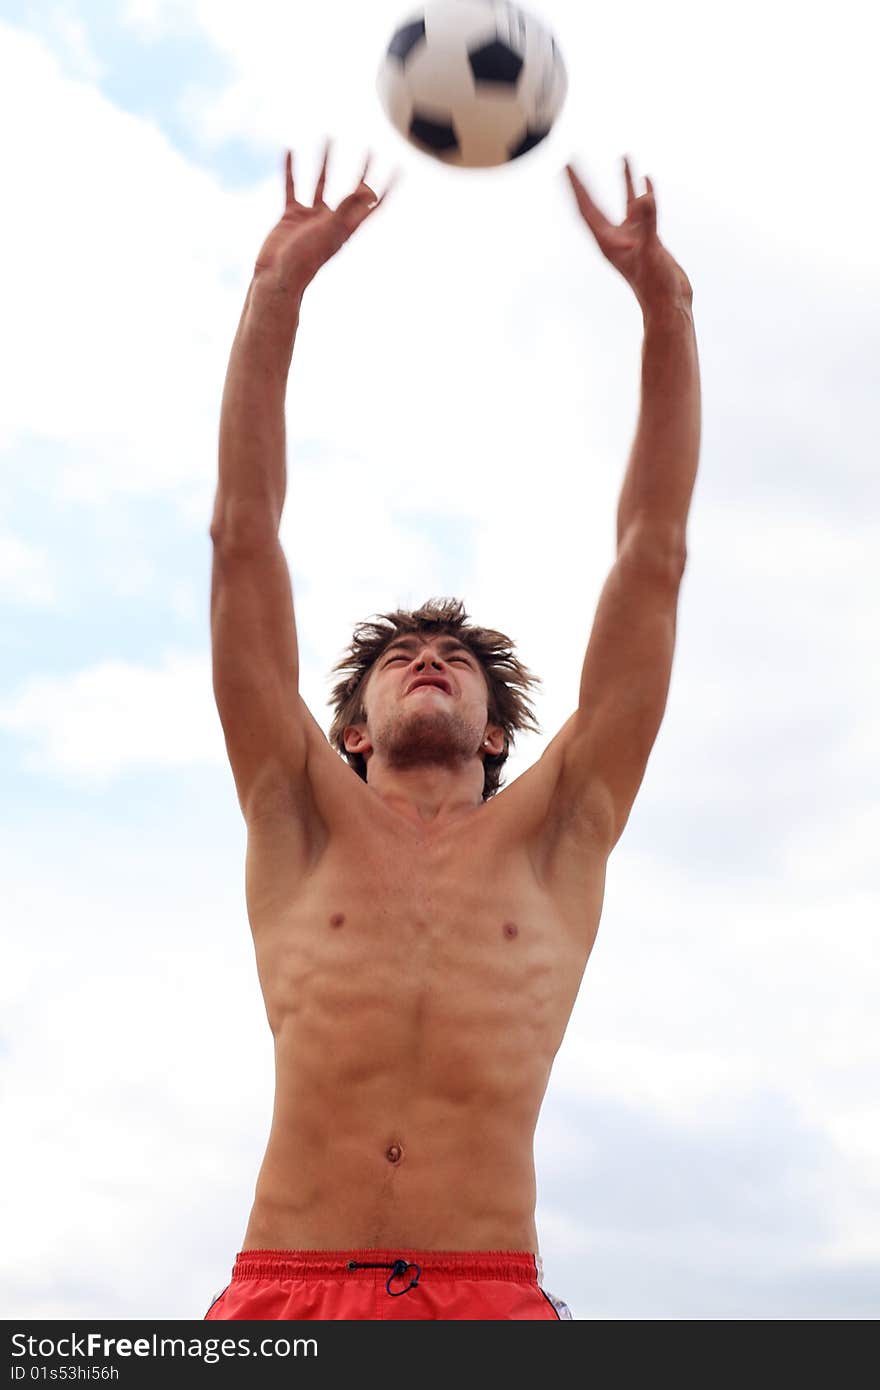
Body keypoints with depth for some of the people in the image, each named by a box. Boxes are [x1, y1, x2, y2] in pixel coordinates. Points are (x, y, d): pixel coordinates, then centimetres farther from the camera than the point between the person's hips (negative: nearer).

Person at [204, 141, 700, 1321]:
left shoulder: (556, 833, 16)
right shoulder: (302, 818, 16)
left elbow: (654, 557, 14)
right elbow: (244, 534, 12)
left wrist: (664, 302, 14)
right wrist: (278, 287, 12)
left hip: (491, 1295, 1)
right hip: (286, 1293, 0)